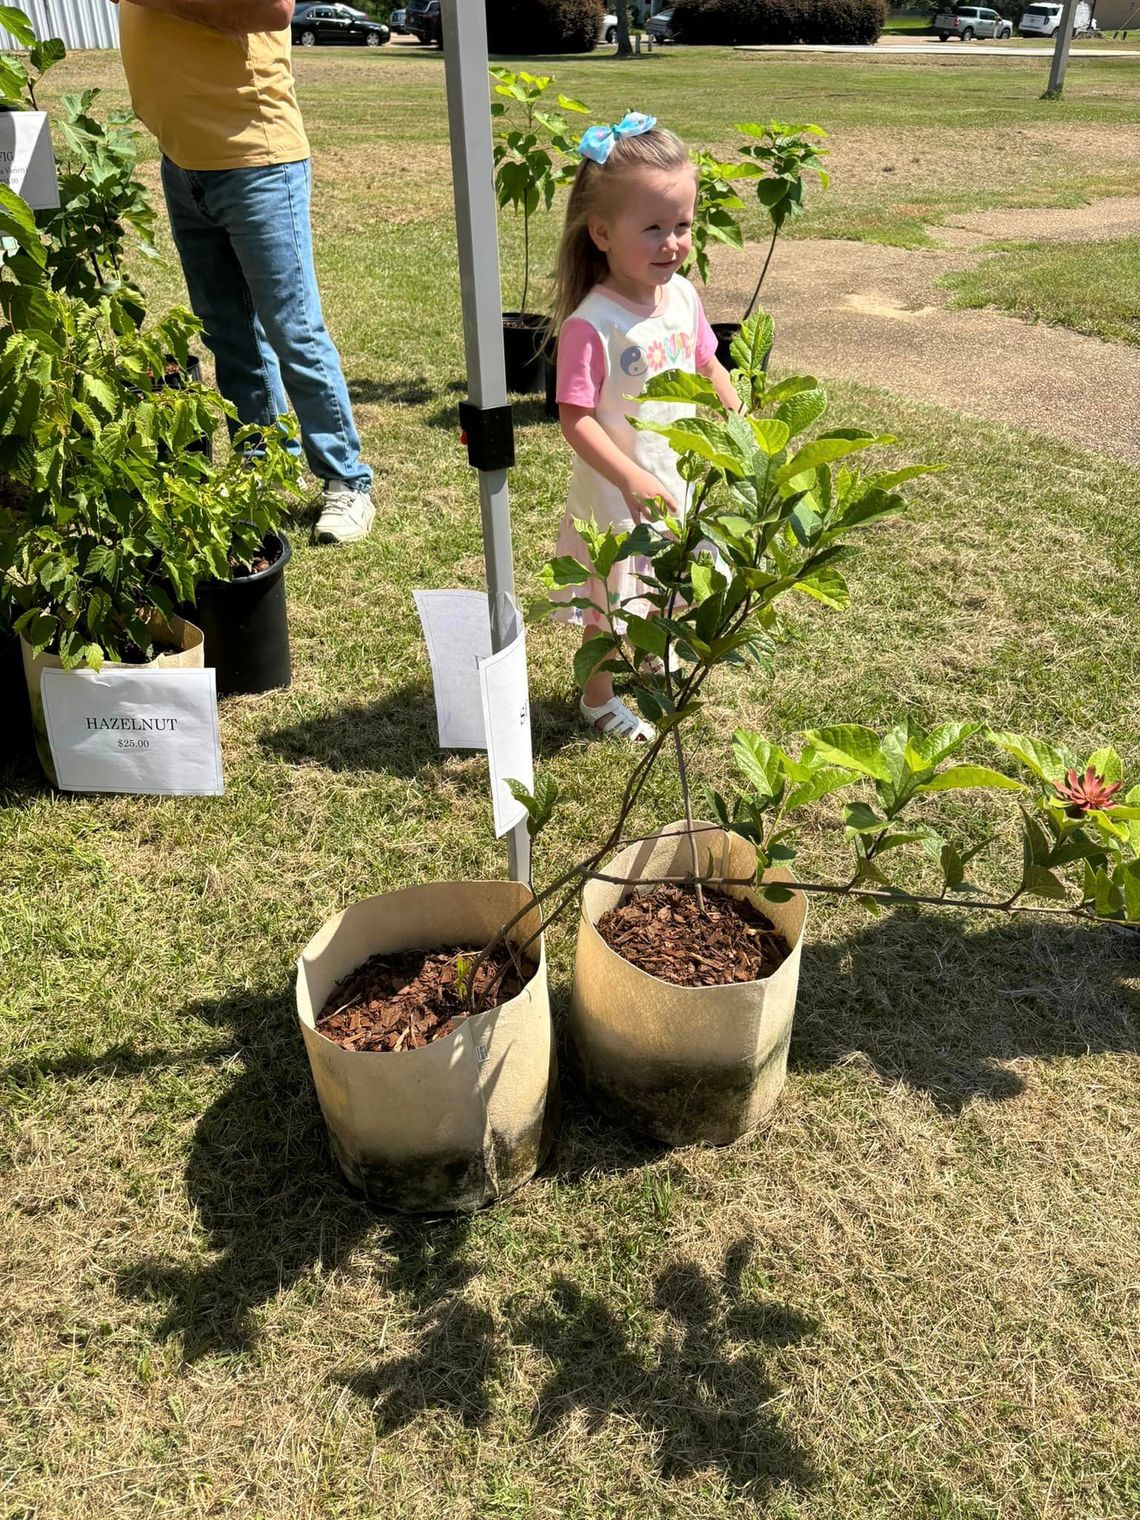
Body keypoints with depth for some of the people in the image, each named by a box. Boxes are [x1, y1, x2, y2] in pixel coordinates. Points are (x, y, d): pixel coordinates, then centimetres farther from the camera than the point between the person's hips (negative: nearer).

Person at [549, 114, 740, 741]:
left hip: (678, 479, 7)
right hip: (617, 495, -6)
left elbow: (708, 366, 11)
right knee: (610, 602, 12)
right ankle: (598, 697, 36)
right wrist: (631, 479, -33)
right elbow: (575, 417, -26)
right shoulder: (591, 324, -27)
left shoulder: (682, 295, -4)